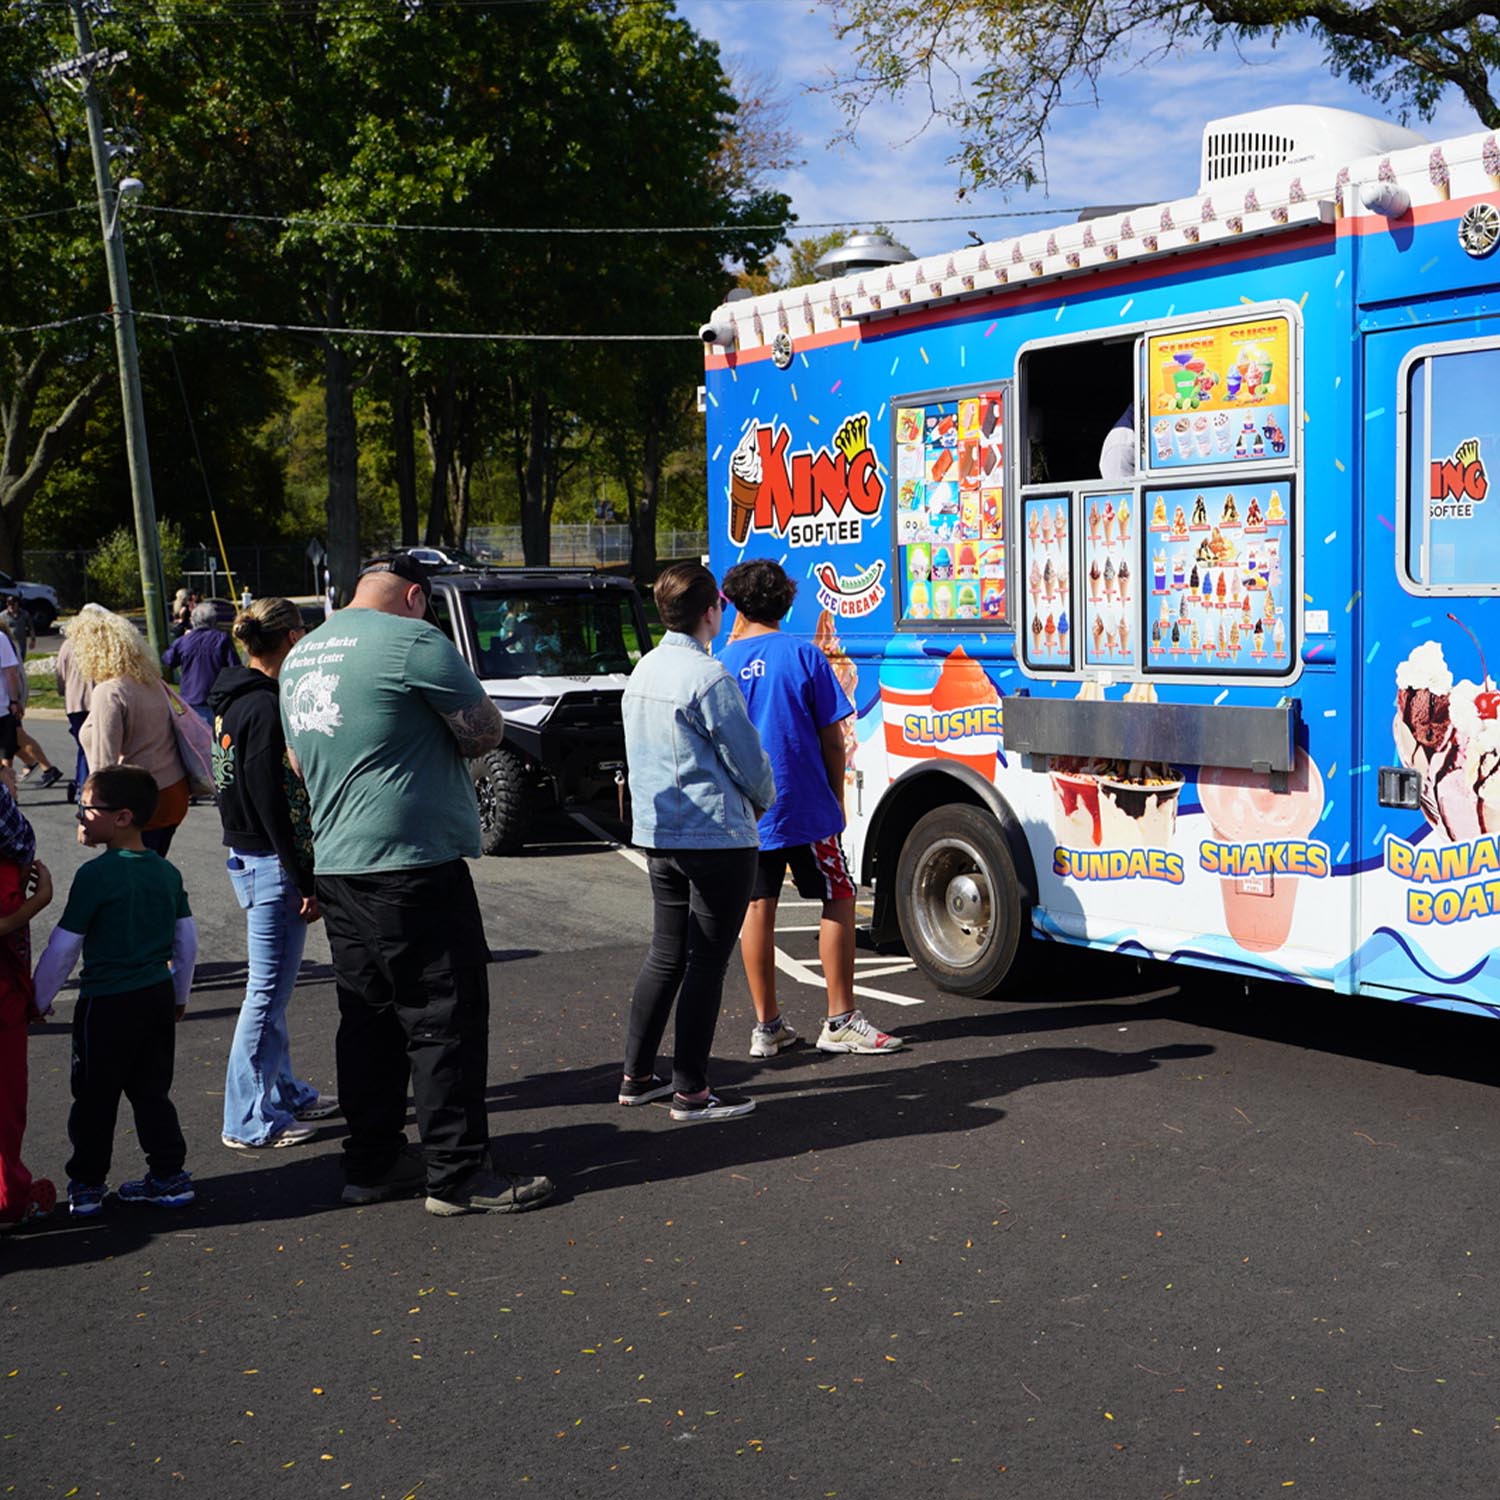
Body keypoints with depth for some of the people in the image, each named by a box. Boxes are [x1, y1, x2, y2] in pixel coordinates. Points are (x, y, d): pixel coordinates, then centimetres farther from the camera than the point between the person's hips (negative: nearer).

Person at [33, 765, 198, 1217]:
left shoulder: (96, 875, -16)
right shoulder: (166, 871, 4)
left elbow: (63, 946, -12)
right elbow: (187, 939, 11)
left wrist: (40, 1000, 0)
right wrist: (180, 994, 23)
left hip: (107, 1002, -6)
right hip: (158, 995, 6)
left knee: (95, 1096, 7)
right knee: (152, 1090, 15)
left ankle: (86, 1184, 16)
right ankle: (169, 1175, 17)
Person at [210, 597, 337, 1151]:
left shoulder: (234, 699, 11)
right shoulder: (263, 707, -19)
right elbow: (271, 805, -21)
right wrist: (307, 881, -17)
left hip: (246, 856, 10)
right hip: (271, 862, -10)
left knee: (271, 987, 19)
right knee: (267, 991, -2)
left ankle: (286, 1093, 32)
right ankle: (249, 1121, 6)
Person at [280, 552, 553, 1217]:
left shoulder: (299, 656, 15)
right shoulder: (412, 640, -11)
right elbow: (485, 731, -8)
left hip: (335, 863, 8)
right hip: (411, 863, -8)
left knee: (368, 1017, 14)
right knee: (445, 1018, -2)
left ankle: (371, 1163, 20)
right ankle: (458, 1174, 2)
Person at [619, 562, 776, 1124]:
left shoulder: (643, 671, 10)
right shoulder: (707, 677, -17)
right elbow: (748, 759, -12)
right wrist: (763, 799, 10)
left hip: (658, 834, 8)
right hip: (716, 836, -8)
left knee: (665, 955, 16)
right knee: (707, 962, -1)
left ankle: (636, 1076, 22)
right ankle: (691, 1092, 3)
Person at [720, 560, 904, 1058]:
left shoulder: (724, 664, 0)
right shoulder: (805, 656, -6)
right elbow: (832, 740, -4)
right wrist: (836, 799, 6)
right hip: (805, 807, -3)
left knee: (757, 907, 9)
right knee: (838, 899, 7)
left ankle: (767, 1026, 14)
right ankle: (841, 1022, 6)